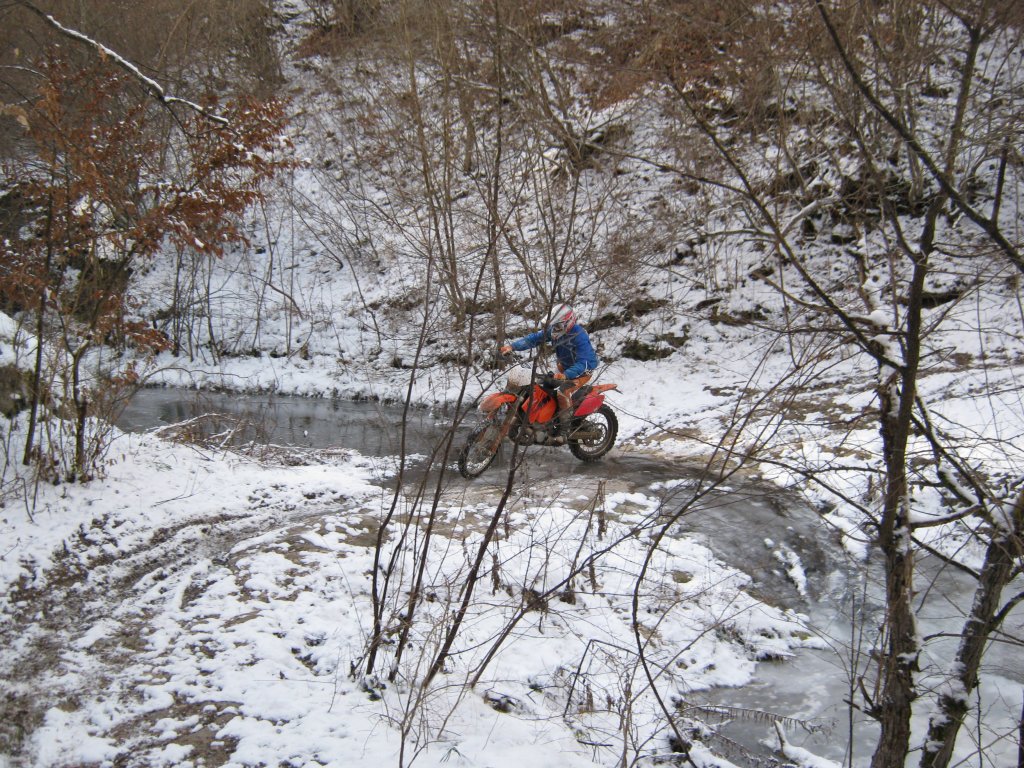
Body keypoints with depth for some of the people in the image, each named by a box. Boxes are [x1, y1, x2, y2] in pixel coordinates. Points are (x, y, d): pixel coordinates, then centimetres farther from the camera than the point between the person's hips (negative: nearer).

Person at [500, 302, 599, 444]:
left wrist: (566, 375, -54)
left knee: (563, 393, -28)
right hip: (564, 366, 9)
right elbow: (535, 338, -11)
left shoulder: (579, 336, -31)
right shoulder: (554, 331, -9)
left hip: (584, 370, -8)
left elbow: (583, 362, -38)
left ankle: (563, 430, -21)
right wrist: (512, 346, -25)